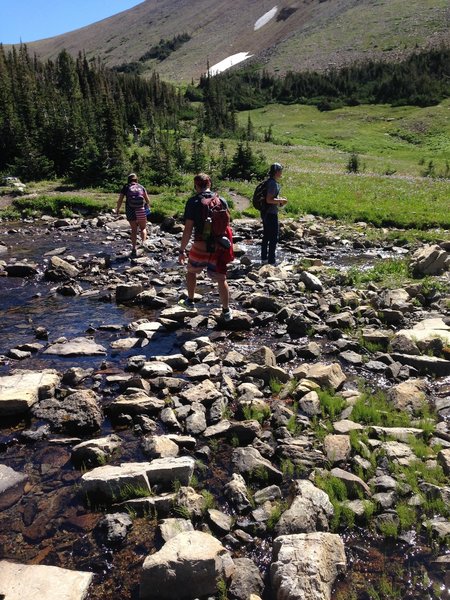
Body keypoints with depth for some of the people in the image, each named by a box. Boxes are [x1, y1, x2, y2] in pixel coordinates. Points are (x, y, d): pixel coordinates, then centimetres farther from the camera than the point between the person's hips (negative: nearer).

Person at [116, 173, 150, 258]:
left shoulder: (126, 187, 7)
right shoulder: (141, 187, 9)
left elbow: (119, 200, 3)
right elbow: (147, 200, 8)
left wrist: (118, 209, 19)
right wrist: (148, 206, 26)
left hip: (130, 211, 0)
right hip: (141, 210, 0)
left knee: (134, 230, 11)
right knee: (143, 228, 15)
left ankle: (134, 249, 5)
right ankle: (143, 244, -7)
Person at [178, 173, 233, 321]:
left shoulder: (193, 202, -7)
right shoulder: (222, 201, 3)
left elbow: (188, 229, -11)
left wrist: (182, 250, -4)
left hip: (200, 248, -2)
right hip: (219, 248, 2)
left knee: (191, 271, 24)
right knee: (221, 279, 13)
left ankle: (190, 302, 35)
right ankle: (226, 311, 19)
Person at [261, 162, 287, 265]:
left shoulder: (270, 181, 11)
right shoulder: (273, 183, -19)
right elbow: (269, 200, -25)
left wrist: (279, 199, 11)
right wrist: (281, 201, -14)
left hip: (265, 213, 10)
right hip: (271, 214, -10)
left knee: (266, 236, 17)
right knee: (274, 238, -3)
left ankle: (264, 259, 27)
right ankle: (271, 261, 2)